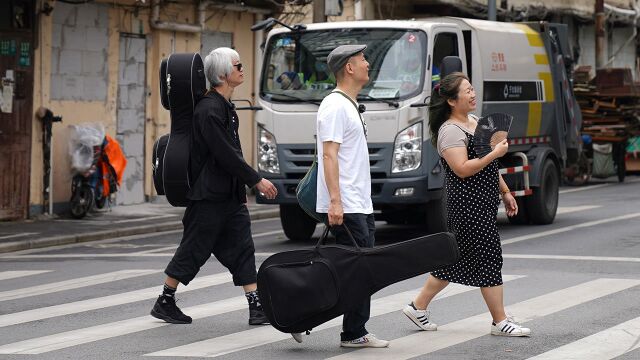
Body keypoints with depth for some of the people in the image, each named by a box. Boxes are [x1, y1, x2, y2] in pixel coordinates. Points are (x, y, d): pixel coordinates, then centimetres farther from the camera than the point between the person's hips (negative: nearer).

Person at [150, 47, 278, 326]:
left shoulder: (225, 107, 13)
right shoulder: (209, 110, -18)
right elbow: (225, 155, -22)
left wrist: (242, 189, 19)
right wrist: (257, 181, -18)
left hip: (229, 194, 9)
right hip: (208, 195, -9)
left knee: (242, 249, 3)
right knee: (194, 249, 1)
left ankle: (257, 308, 1)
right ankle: (164, 303, 14)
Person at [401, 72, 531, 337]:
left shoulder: (474, 123, 17)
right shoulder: (450, 131, -14)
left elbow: (488, 165, 24)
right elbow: (463, 169, -23)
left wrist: (505, 192, 22)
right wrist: (495, 153, -21)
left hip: (484, 203, 10)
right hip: (467, 204, -10)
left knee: (455, 259, 13)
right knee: (489, 259, -6)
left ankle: (418, 307, 20)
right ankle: (500, 322, 0)